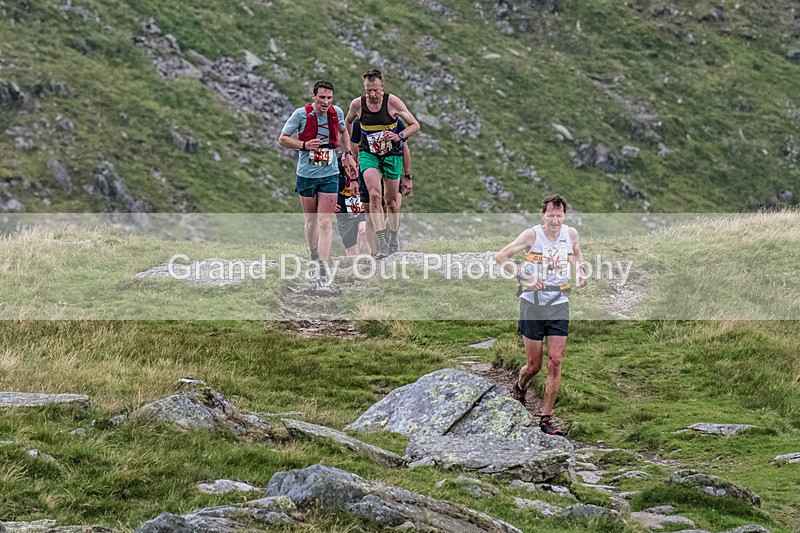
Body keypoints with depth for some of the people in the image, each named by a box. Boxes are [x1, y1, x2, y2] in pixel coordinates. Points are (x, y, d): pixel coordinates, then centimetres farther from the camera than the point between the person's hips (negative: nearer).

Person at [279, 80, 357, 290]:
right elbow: (282, 139, -4)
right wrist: (304, 145, -19)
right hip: (306, 175, 0)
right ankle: (315, 256, 37)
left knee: (325, 222, -10)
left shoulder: (337, 113, -2)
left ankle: (322, 272, -15)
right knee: (311, 220, 12)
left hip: (330, 176, 0)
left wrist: (348, 154, 11)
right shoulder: (301, 114, -11)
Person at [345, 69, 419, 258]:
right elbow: (348, 122, 15)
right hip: (368, 155, 0)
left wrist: (399, 136, -26)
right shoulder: (357, 104, -8)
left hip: (392, 155, 0)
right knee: (374, 194, -21)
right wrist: (350, 146, 11)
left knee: (391, 201, 7)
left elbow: (415, 125, -8)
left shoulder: (392, 102, -14)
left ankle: (393, 238, 33)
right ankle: (381, 243, -25)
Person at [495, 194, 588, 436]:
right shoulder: (532, 235, -13)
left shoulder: (571, 234, -1)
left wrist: (579, 271, 1)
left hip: (559, 305, 2)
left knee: (555, 363, -5)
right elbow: (502, 256, -10)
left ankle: (546, 418, 4)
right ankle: (520, 387, 41)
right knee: (534, 365, 5)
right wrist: (524, 277, -21)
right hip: (533, 304, -2)